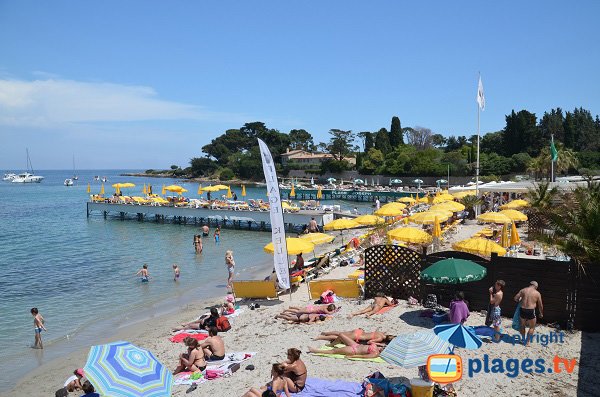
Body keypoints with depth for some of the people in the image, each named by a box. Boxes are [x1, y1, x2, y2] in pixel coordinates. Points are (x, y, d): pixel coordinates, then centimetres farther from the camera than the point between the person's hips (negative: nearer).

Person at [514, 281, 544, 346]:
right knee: (532, 327, 15)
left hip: (522, 310, 3)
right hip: (531, 311, -2)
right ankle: (527, 342, 12)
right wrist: (541, 314, 21)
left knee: (522, 325, 23)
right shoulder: (537, 293, 1)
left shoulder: (523, 290, 5)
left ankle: (523, 339, 32)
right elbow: (540, 305, 6)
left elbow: (515, 298, 3)